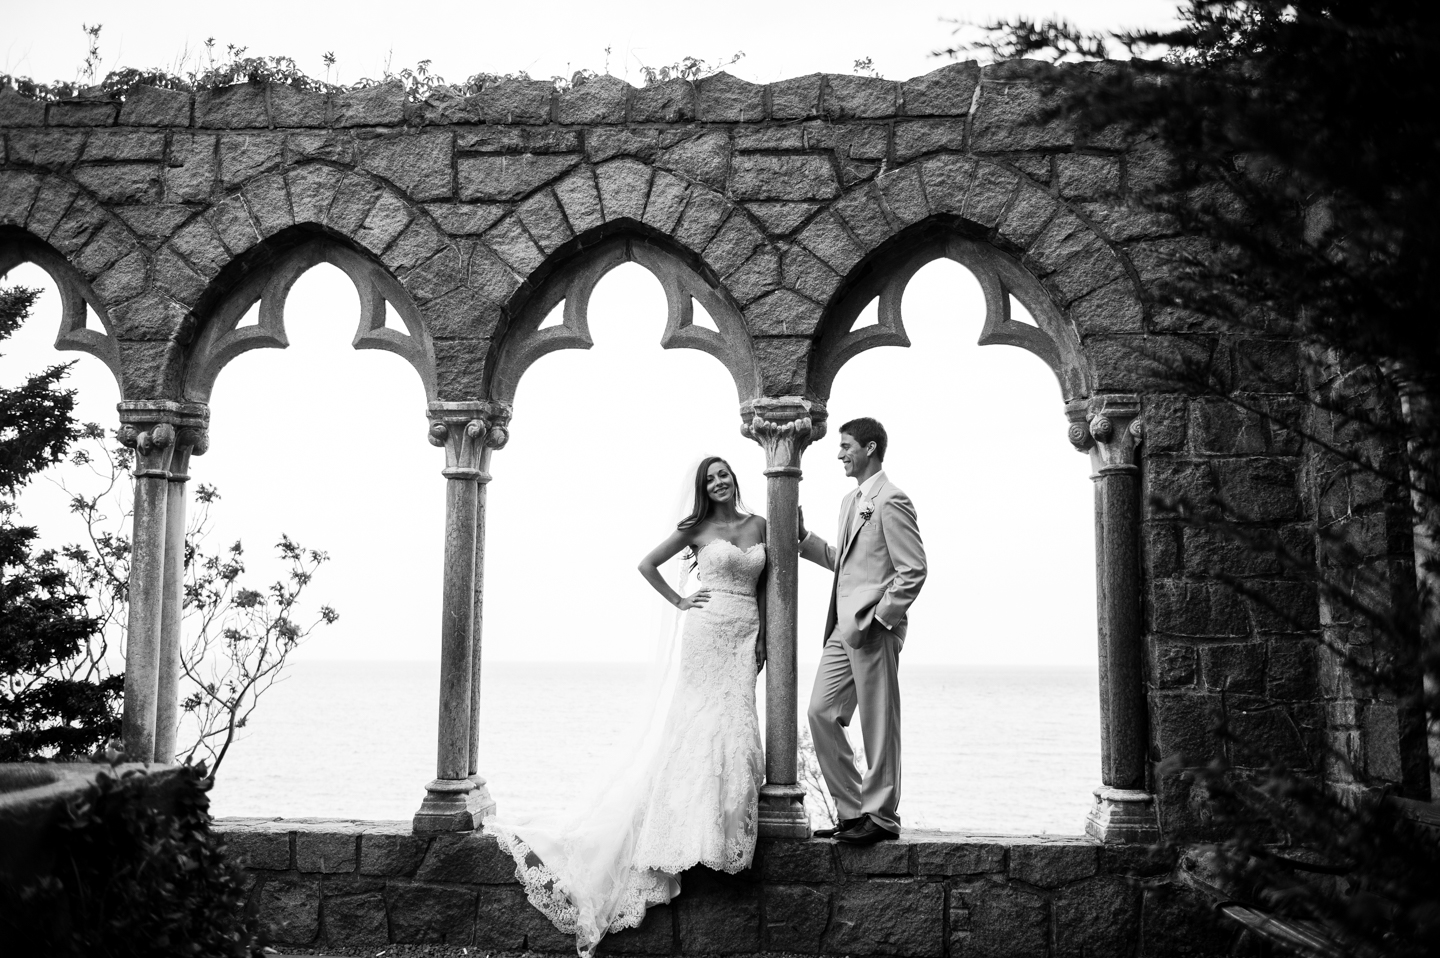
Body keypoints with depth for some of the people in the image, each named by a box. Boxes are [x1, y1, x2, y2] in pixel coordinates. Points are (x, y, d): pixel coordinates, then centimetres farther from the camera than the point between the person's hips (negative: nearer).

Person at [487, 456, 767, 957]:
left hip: (745, 636, 4)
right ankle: (699, 834, 0)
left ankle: (721, 833, 8)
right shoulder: (697, 528, 2)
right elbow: (647, 564, 6)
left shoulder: (759, 525, 12)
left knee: (734, 725, 1)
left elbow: (762, 585, 16)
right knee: (702, 723, -6)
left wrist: (763, 637, 9)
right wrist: (679, 602, 1)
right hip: (708, 632, -4)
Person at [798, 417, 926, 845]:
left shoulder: (891, 501, -11)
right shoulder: (850, 501, 18)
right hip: (844, 629, 9)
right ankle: (853, 810, 16)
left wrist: (876, 620, -17)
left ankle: (881, 817, 10)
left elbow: (913, 571, -14)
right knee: (821, 713, 7)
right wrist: (802, 537, 14)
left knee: (878, 725, -1)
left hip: (874, 630, -9)